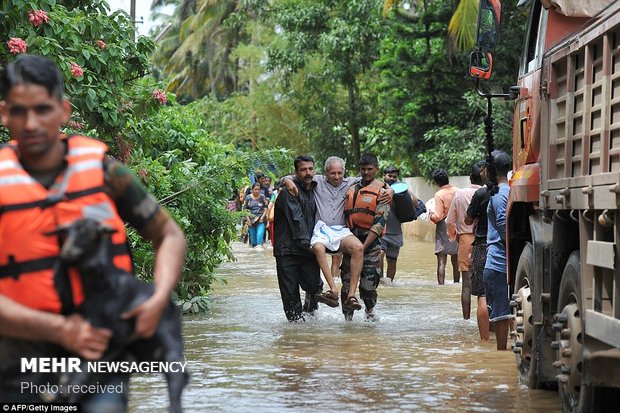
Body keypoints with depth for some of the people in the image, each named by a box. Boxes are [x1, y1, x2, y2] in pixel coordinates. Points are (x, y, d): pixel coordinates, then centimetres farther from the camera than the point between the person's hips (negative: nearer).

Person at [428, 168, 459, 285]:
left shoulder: (439, 194, -14)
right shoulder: (457, 191, 0)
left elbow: (438, 217, -16)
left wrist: (431, 215, 3)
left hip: (443, 230, -5)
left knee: (441, 261, -5)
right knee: (456, 261, 15)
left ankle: (441, 285, -11)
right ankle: (456, 283, 22)